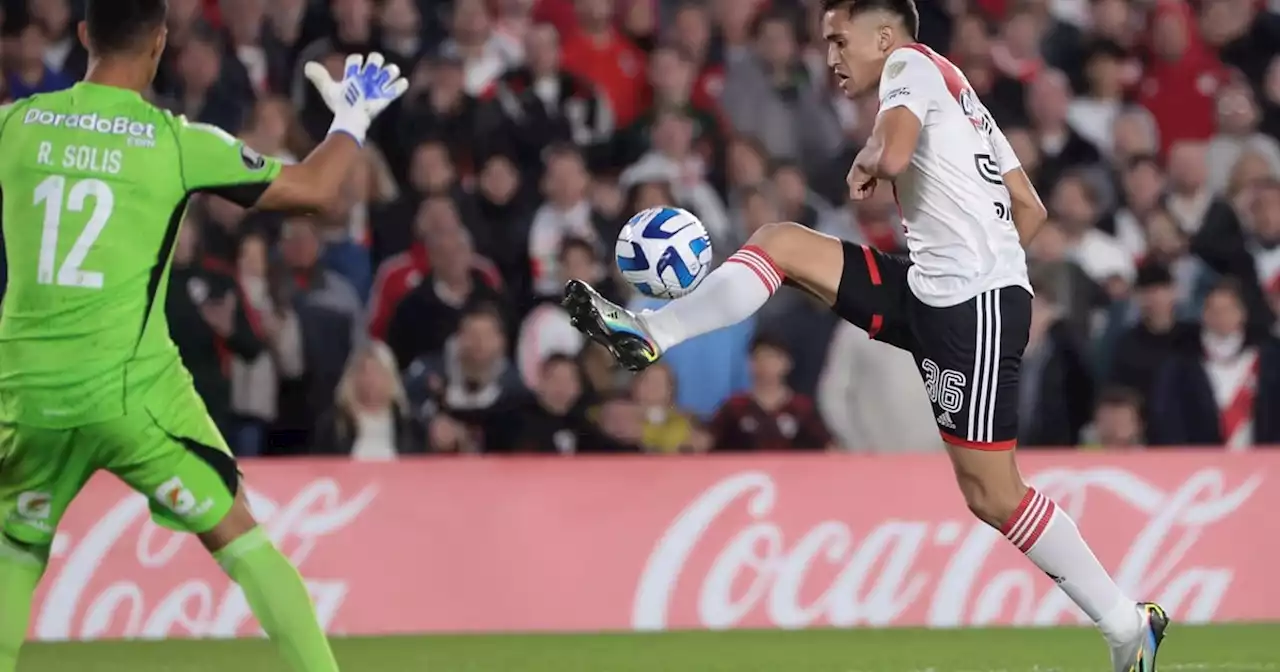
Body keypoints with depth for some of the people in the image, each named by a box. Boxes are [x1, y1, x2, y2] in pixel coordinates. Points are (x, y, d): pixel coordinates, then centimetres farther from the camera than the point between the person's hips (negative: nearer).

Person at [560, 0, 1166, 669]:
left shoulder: (911, 64, -5)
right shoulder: (956, 92, 23)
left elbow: (892, 155, -26)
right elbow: (1029, 209, 24)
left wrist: (864, 167, -6)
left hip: (973, 308, -10)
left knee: (991, 494, -8)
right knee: (781, 243, 8)